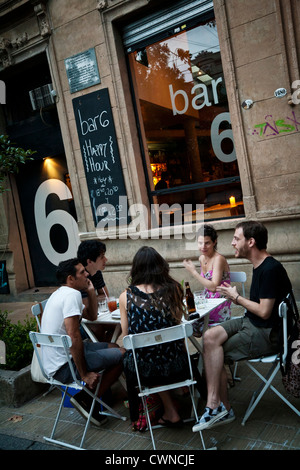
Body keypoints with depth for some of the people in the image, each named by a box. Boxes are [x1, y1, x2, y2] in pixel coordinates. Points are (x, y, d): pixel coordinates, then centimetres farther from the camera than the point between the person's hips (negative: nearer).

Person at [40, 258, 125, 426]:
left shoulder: (61, 293, 13)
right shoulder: (72, 294, -20)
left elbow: (92, 316, 21)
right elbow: (74, 336, -26)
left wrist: (91, 291, 7)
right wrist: (84, 374, -20)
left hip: (55, 360, 10)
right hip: (64, 366, -10)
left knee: (114, 347, 18)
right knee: (123, 354, -10)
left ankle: (89, 399, 17)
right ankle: (87, 399, 1)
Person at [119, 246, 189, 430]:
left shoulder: (126, 296, -9)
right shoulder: (173, 289, -7)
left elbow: (126, 334, 2)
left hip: (143, 372, -1)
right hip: (174, 367, 1)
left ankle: (171, 412, 35)